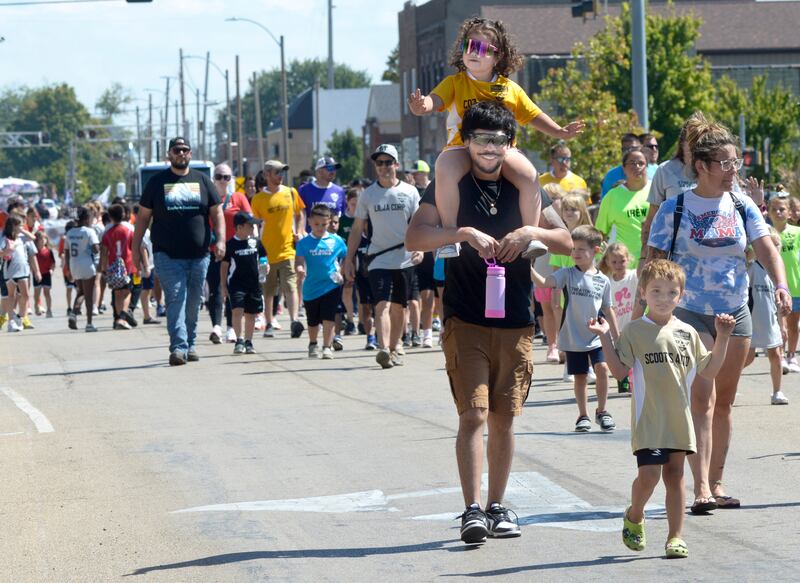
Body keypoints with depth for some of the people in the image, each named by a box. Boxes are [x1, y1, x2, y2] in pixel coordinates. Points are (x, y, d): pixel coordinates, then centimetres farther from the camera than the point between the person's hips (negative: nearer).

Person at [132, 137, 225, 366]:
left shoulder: (202, 180, 11)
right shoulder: (157, 182, 7)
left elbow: (217, 213, 11)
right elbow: (143, 216, 10)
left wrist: (220, 240, -4)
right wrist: (136, 247, 4)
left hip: (198, 255, 3)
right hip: (167, 255, -3)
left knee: (193, 303, 7)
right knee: (175, 299, -13)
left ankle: (190, 345, 20)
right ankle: (178, 347, -20)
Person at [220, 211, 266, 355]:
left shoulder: (255, 242, 5)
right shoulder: (231, 244, -4)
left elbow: (263, 257, 17)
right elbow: (224, 265, 2)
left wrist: (265, 266, -6)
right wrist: (223, 285, 0)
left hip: (253, 283, 4)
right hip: (236, 283, -4)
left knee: (250, 314, 8)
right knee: (237, 310, -17)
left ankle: (248, 342, 18)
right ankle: (239, 340, -13)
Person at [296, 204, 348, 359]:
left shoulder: (337, 241, -1)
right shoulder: (304, 243, -4)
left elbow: (346, 259, 11)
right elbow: (300, 262, -12)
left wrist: (341, 273, -3)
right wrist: (300, 269, -34)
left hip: (331, 286, -1)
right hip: (311, 287, 1)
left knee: (328, 317, -11)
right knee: (313, 321, 16)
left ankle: (327, 347, -4)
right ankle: (313, 345, 39)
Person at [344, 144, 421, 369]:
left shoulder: (409, 192, 5)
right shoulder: (368, 194, 6)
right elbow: (357, 229, 10)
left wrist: (420, 248, -14)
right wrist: (349, 259, 6)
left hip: (404, 259, 1)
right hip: (378, 259, -1)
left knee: (398, 307, 7)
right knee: (382, 304, -16)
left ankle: (394, 348, 20)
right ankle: (383, 349, -29)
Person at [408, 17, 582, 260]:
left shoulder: (510, 88, 13)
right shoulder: (454, 82, 8)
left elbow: (533, 116, 17)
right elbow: (435, 99, -10)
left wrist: (559, 131, 3)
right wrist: (422, 106, -34)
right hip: (462, 147, -2)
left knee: (529, 177, -27)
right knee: (445, 171, -36)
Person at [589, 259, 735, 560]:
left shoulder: (687, 333, 9)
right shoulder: (635, 331, -2)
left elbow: (709, 371, 13)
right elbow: (619, 370, -6)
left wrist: (722, 338, 5)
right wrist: (605, 338, -15)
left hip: (679, 419, 4)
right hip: (648, 419, -4)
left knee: (675, 474, 7)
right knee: (649, 474, -11)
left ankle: (676, 536, 12)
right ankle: (634, 517, 17)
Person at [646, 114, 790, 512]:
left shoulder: (742, 208, 5)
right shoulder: (675, 209, -6)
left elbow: (767, 249, -2)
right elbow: (656, 262, -5)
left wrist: (780, 285, -20)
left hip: (735, 314, 4)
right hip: (690, 313, -4)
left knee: (724, 402, 10)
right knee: (702, 399, -14)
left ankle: (716, 483, 20)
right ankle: (701, 488, -17)